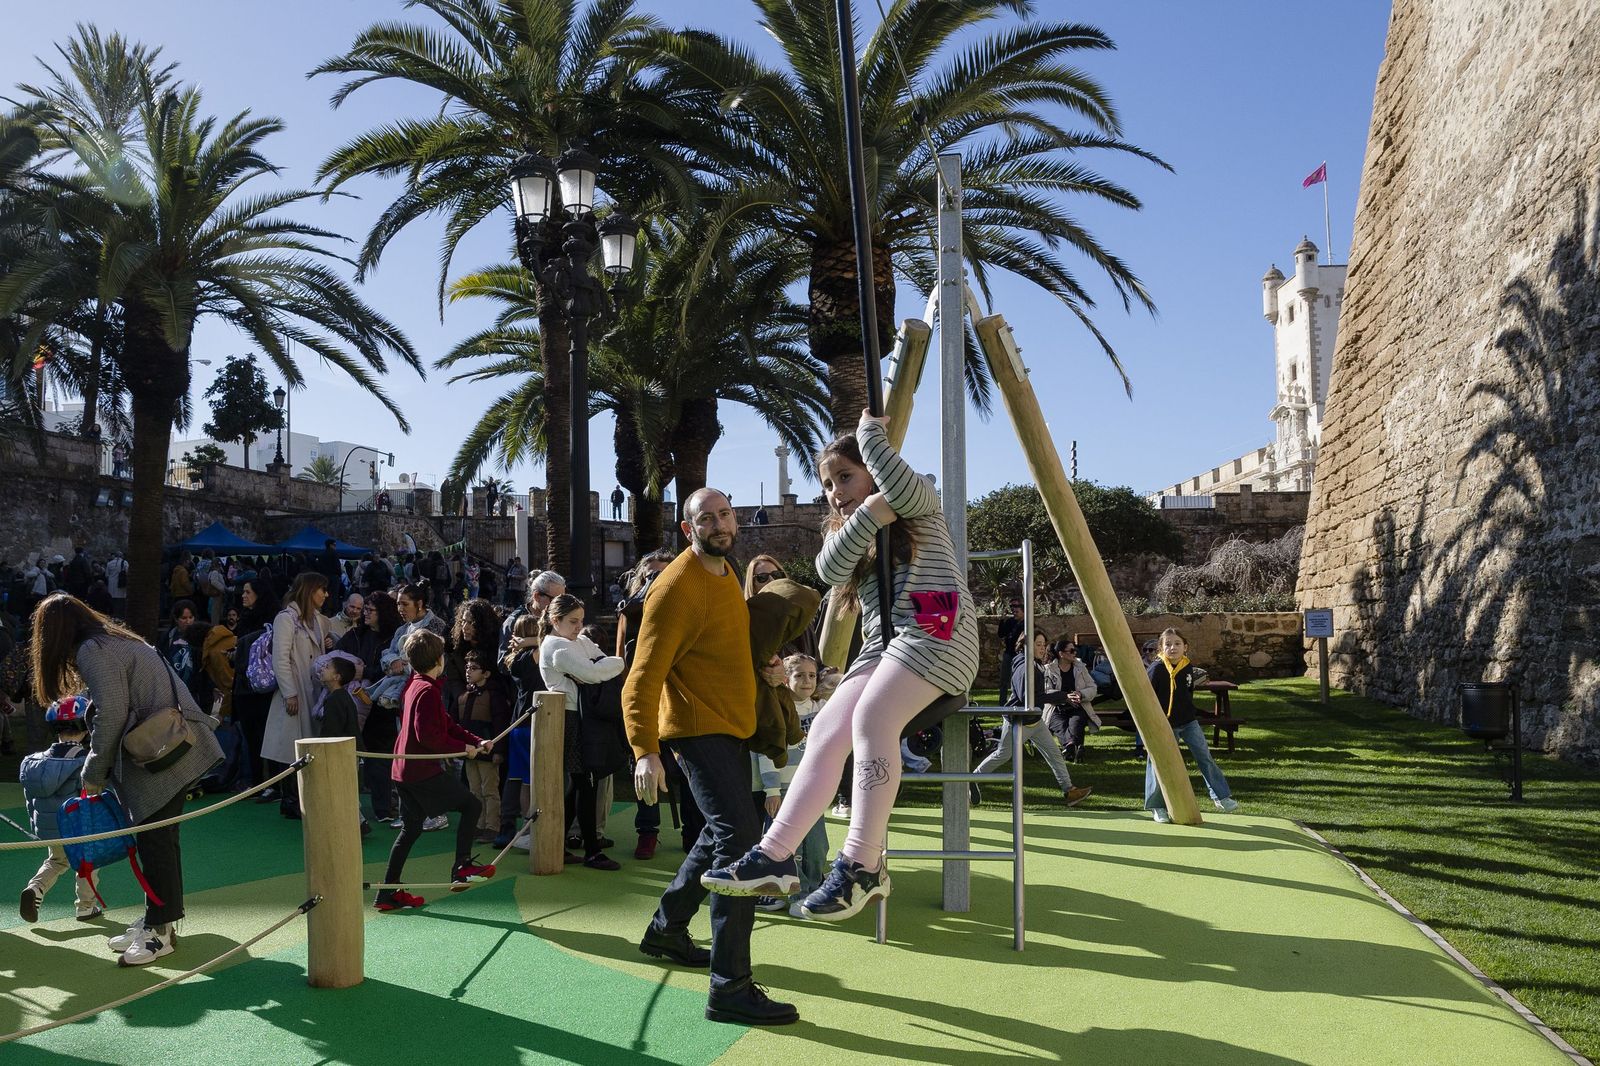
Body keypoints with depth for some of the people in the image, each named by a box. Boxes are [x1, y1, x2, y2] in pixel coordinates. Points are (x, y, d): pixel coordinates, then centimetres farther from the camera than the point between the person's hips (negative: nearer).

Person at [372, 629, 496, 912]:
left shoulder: (413, 685, 14)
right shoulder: (428, 690, -17)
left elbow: (446, 724, 16)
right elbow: (429, 735, -24)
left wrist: (477, 741, 8)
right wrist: (463, 747, -12)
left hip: (404, 770, 10)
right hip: (424, 770, -10)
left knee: (410, 829, 15)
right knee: (471, 806, 1)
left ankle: (388, 892, 17)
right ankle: (462, 868, 2)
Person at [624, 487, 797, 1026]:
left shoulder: (725, 572, 10)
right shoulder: (677, 588, -19)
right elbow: (642, 678, -23)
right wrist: (645, 751, -30)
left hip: (732, 725, 10)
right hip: (698, 729, -10)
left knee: (722, 834, 21)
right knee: (739, 837, -17)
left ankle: (666, 929, 40)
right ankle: (730, 987, -13)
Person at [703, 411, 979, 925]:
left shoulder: (918, 507, 10)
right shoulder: (844, 533, 25)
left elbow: (900, 485, -17)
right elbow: (830, 569, 1)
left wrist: (869, 432, -2)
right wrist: (869, 514, -12)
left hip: (934, 630, -7)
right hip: (881, 643, 7)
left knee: (872, 716, -29)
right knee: (826, 730, -12)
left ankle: (862, 865, -30)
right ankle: (774, 855, -15)